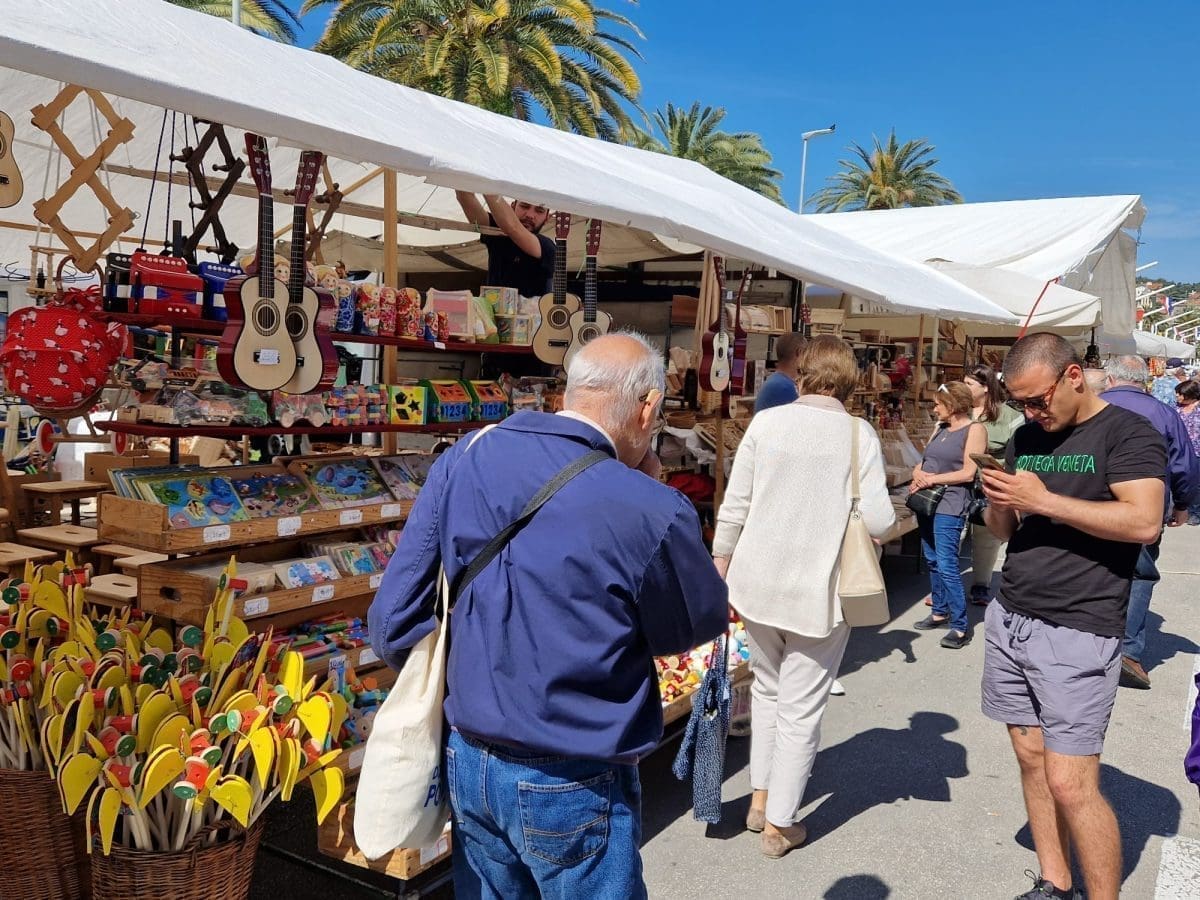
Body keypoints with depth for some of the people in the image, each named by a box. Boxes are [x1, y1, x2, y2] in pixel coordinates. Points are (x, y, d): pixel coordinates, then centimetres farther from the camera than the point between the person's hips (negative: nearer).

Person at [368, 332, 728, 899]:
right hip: (572, 788, -5)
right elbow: (702, 624, -4)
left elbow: (393, 622, -3)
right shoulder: (648, 511, -24)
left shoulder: (460, 462, -8)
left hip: (467, 762, 5)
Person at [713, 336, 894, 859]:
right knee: (801, 708, 10)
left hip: (758, 582, 3)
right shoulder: (859, 435, -8)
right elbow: (879, 522, -13)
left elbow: (733, 510, -3)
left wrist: (720, 575, 8)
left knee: (767, 689, 23)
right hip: (819, 591, -2)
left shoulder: (766, 423, -4)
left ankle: (761, 799, 33)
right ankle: (780, 823, 22)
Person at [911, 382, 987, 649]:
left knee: (946, 565, -12)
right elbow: (922, 463, 16)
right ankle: (940, 612, 25)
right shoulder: (940, 428, 17)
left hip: (949, 505, -8)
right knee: (932, 561, 13)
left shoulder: (974, 429, -5)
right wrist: (918, 475, -6)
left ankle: (961, 626, -7)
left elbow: (968, 473, -13)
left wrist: (931, 479, -14)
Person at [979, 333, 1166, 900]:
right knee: (1030, 757, 10)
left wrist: (1042, 499, -20)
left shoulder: (1127, 433, -5)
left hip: (1076, 633, -6)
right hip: (1008, 619, 7)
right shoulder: (1027, 438, 14)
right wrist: (998, 502, -4)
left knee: (1070, 783, -6)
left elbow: (1144, 522, -19)